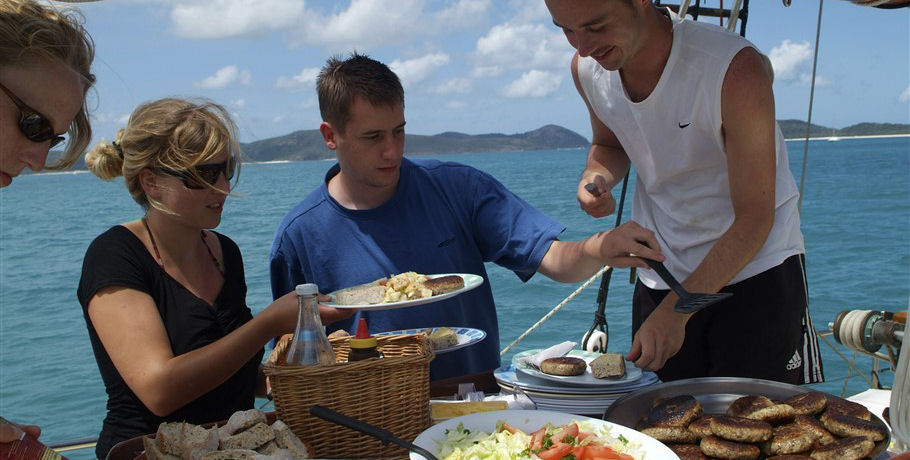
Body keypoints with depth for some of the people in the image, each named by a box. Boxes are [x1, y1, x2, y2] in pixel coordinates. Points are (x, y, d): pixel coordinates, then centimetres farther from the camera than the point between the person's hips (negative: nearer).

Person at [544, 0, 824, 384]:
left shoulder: (735, 71, -26)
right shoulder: (586, 69, -9)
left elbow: (754, 219, -22)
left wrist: (675, 311, -25)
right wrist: (597, 175, -11)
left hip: (756, 269, -4)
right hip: (659, 277, 4)